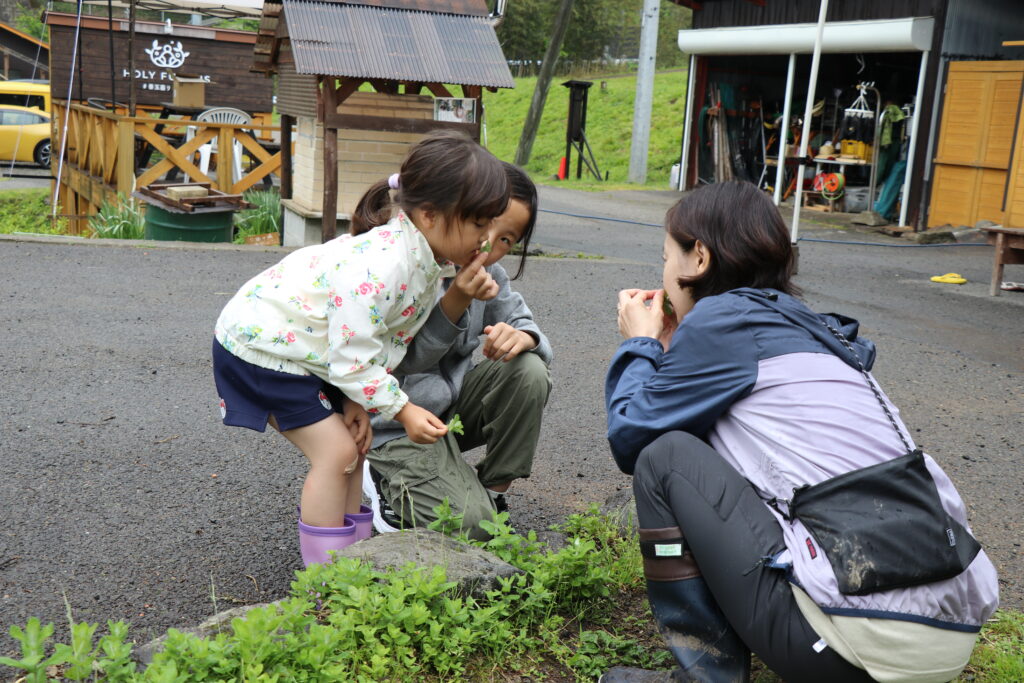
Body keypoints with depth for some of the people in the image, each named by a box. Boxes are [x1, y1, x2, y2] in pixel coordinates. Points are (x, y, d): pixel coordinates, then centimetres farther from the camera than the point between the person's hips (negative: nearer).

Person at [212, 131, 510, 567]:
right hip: (259, 343, -9)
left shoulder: (428, 261, -5)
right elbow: (352, 357, -30)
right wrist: (403, 411, -21)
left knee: (356, 445, 10)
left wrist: (358, 402, -5)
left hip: (305, 349, 10)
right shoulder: (378, 266, -34)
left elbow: (388, 342, 2)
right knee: (335, 452, -11)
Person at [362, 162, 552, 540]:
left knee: (529, 371, -20)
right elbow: (404, 360, -22)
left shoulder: (489, 276, -1)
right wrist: (456, 301, -36)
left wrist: (522, 336, -23)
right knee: (471, 526, -20)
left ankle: (492, 491, -1)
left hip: (452, 402, 7)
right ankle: (387, 480, 10)